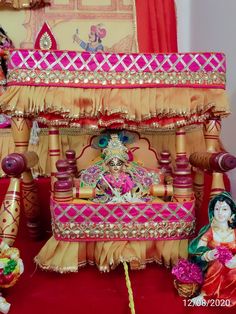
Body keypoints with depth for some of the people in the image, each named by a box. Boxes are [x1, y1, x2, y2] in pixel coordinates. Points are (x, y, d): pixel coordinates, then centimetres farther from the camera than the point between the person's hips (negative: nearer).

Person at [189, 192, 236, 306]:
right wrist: (208, 255, -34)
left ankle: (203, 295, -17)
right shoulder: (209, 231, -6)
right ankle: (203, 295, -20)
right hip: (212, 268, -1)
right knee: (219, 264, -33)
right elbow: (196, 252, -12)